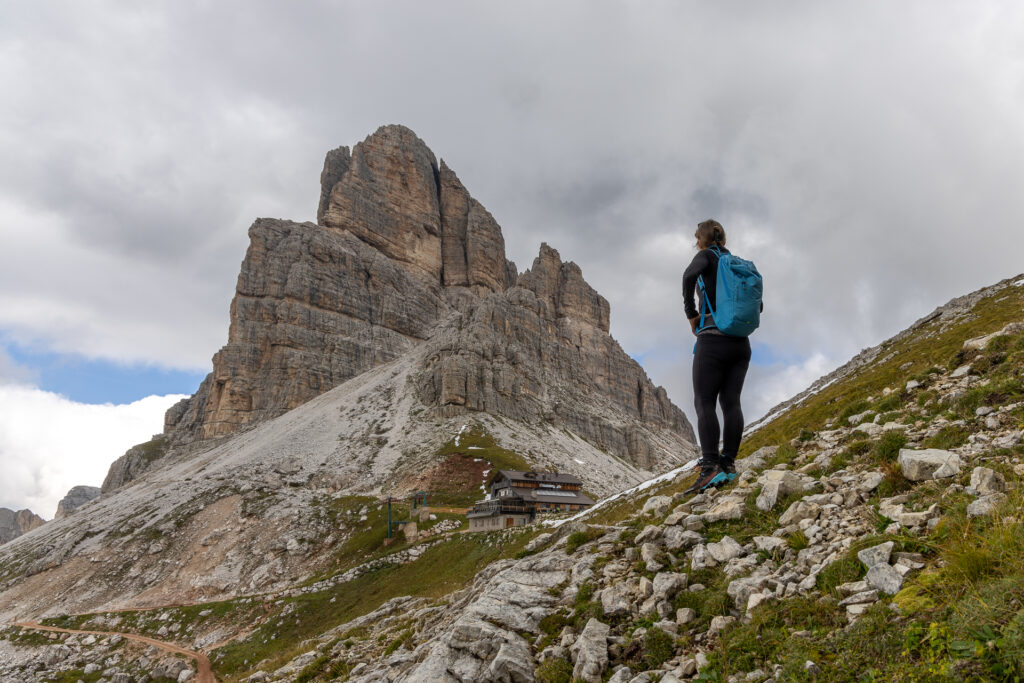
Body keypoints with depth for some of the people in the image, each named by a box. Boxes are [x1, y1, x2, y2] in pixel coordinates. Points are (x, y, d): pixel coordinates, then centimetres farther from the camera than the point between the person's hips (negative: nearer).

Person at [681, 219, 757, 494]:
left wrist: (691, 313, -12)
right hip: (741, 342, 7)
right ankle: (729, 463, 1)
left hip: (713, 339, -6)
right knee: (731, 401, 4)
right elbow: (757, 305, 22)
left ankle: (711, 467, -17)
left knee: (704, 402, -8)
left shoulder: (707, 256, 1)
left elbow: (689, 275, -22)